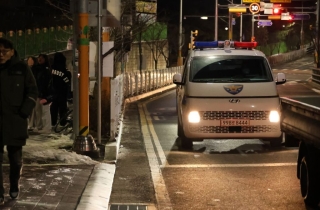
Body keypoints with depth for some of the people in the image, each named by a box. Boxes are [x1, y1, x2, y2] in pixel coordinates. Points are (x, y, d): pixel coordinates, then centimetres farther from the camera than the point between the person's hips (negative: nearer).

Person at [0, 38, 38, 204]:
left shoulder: (21, 68, -1)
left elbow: (32, 91, 2)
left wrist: (24, 112, -6)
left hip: (15, 122, -1)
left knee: (15, 157, 10)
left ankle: (14, 187, 29)